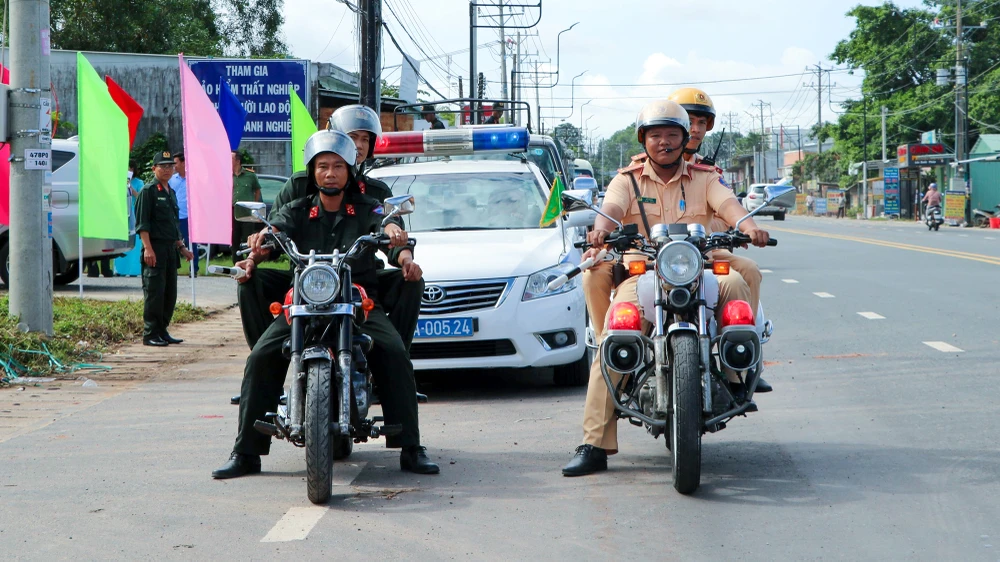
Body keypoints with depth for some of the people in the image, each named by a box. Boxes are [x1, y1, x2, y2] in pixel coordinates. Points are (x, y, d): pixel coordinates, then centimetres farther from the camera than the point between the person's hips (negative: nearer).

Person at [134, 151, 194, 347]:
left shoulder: (171, 193, 19)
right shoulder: (148, 191, -6)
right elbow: (142, 223, -12)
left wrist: (181, 247, 21)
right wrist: (147, 248, -19)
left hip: (170, 249, 8)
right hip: (155, 248, -8)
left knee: (170, 293, 9)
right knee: (154, 292, -8)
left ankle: (162, 331, 17)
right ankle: (150, 334, -4)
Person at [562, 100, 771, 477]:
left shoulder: (704, 178, 14)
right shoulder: (627, 180, 13)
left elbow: (727, 202, -7)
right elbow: (611, 207, -9)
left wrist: (746, 224, -31)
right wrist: (601, 228, -34)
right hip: (641, 273, -1)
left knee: (734, 283, -32)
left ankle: (741, 376, -21)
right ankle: (595, 445, -25)